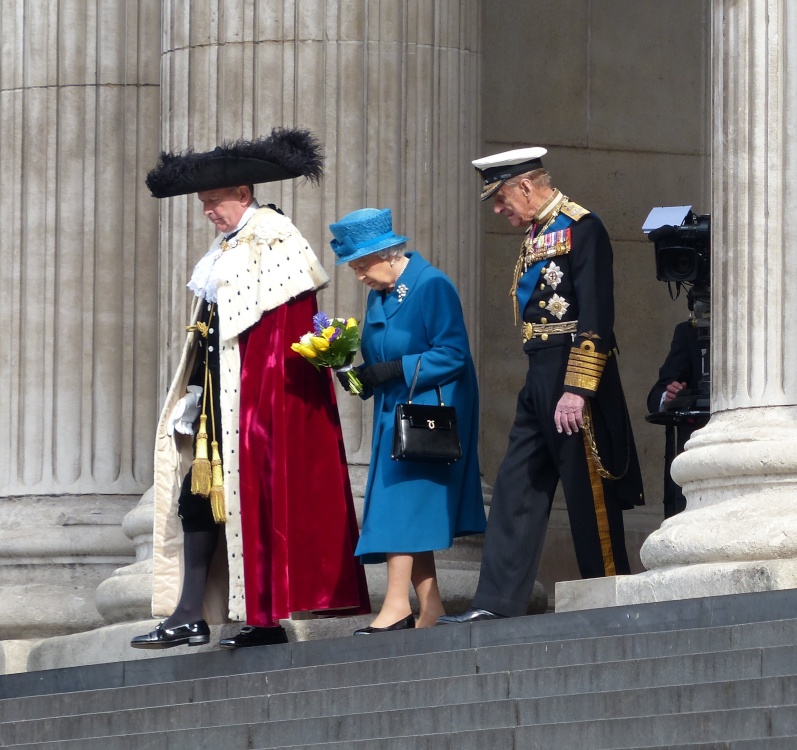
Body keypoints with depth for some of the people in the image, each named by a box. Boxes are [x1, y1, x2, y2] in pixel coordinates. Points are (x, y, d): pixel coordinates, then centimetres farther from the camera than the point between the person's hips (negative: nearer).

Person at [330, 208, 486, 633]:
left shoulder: (432, 286, -13)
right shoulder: (378, 295, 12)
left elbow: (453, 355, -18)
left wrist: (396, 370, -23)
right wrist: (360, 374, -3)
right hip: (393, 416, 9)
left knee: (403, 504, -14)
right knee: (410, 516, 5)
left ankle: (397, 605, -15)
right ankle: (430, 608, 7)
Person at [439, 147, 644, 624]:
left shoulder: (581, 228, -11)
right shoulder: (537, 235, 16)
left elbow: (596, 318, -18)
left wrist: (577, 390, -22)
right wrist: (544, 387, 15)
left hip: (575, 382, -9)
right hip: (540, 381, 9)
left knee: (589, 496, -2)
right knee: (517, 490, 5)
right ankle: (499, 603, 5)